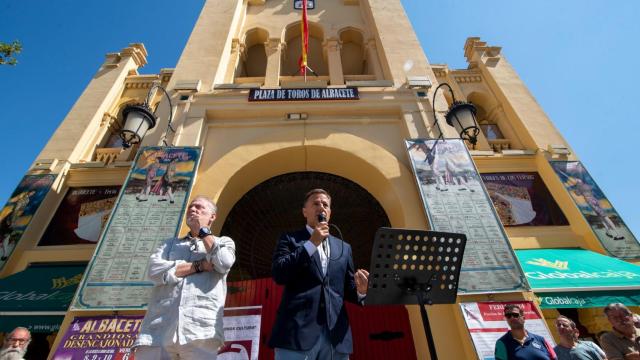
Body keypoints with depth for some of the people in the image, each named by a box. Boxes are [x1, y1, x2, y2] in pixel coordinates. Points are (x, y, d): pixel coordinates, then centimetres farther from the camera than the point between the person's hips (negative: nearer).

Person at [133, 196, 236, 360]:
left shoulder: (224, 242, 16)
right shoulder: (170, 243, 21)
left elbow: (223, 264, -7)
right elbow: (155, 271, 3)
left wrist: (203, 230, 5)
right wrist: (200, 265, -2)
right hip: (159, 328, 2)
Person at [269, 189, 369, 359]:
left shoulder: (344, 248, 18)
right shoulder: (289, 239, 7)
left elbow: (348, 288, 17)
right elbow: (278, 274, -8)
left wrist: (360, 290, -6)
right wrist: (311, 243, -10)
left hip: (336, 334, 4)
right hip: (298, 330, -3)